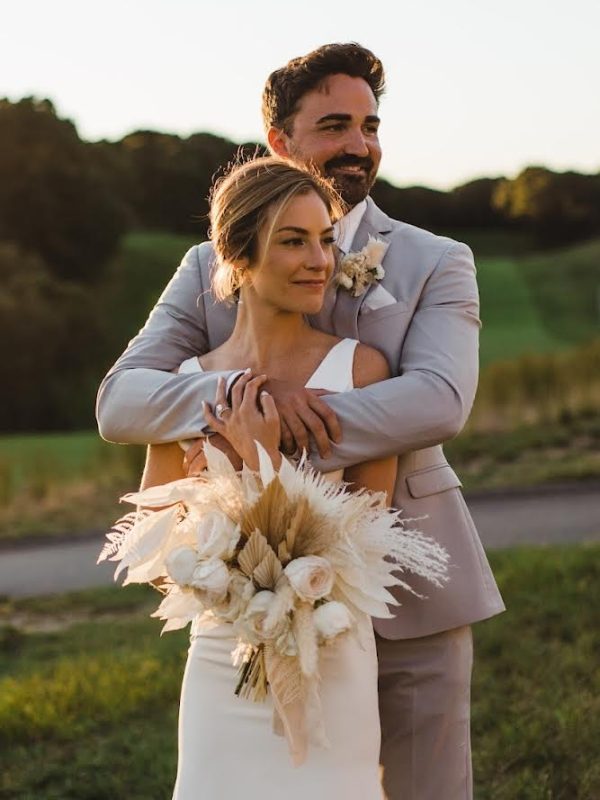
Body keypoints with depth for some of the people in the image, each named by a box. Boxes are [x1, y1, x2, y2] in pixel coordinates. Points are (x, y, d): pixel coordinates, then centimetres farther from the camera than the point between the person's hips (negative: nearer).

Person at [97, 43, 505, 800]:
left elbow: (439, 402, -19)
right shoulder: (210, 270, 3)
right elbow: (119, 402, -9)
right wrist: (242, 392, -29)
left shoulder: (436, 265, -1)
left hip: (411, 602, 0)